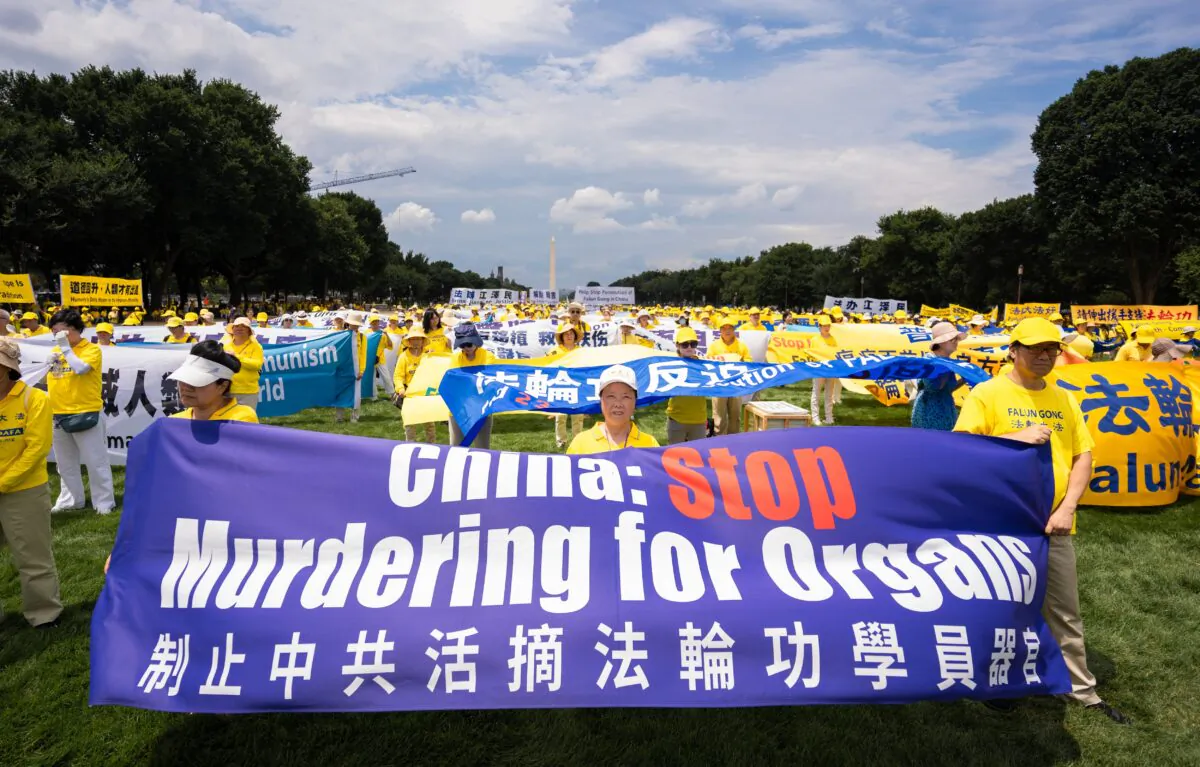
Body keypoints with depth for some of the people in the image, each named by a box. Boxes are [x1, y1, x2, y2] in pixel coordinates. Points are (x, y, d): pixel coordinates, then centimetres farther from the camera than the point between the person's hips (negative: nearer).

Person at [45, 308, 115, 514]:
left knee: (95, 461, -1)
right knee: (66, 463, 16)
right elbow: (49, 378, 19)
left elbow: (80, 368, -23)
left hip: (85, 413, -6)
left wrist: (66, 347, -14)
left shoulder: (91, 349, -6)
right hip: (59, 415, 7)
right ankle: (70, 499, 28)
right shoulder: (55, 350, 11)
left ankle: (104, 502, 6)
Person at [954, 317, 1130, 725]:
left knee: (1066, 615, 17)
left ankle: (1084, 691, 32)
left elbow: (1083, 456, 7)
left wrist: (1067, 508, -5)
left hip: (1054, 526, 5)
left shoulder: (1064, 399, 9)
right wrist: (1017, 437, -24)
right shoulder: (987, 394, -7)